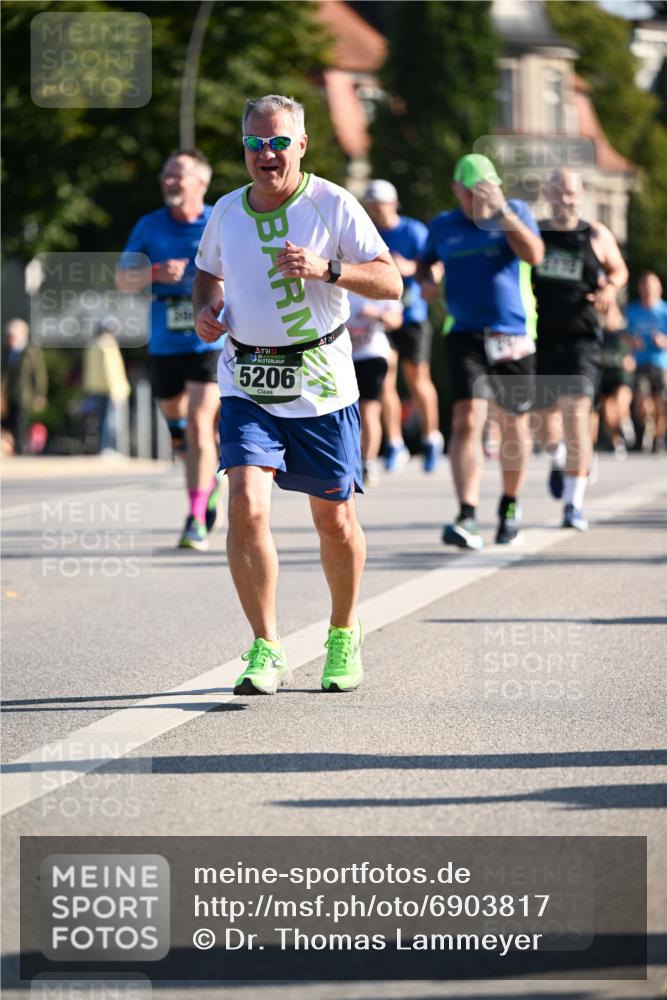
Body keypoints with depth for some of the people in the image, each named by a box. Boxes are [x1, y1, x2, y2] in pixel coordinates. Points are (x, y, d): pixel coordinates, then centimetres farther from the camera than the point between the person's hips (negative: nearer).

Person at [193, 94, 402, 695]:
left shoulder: (333, 205, -6)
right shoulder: (227, 212, 6)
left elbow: (391, 283, -8)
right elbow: (209, 271, 26)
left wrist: (327, 269, -23)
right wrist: (206, 309, 4)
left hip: (320, 383, -2)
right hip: (247, 384, 2)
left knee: (334, 518, 8)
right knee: (246, 506, -17)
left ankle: (344, 635, 33)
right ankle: (266, 651, -7)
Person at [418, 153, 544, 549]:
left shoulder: (516, 212, 1)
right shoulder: (443, 226, 8)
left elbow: (534, 254, -17)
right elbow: (427, 262, 26)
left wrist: (501, 211, -23)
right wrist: (427, 279, 3)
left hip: (513, 336, 0)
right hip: (464, 335, 0)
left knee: (514, 426, 11)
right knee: (467, 420, -17)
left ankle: (510, 506, 33)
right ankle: (467, 517, -24)